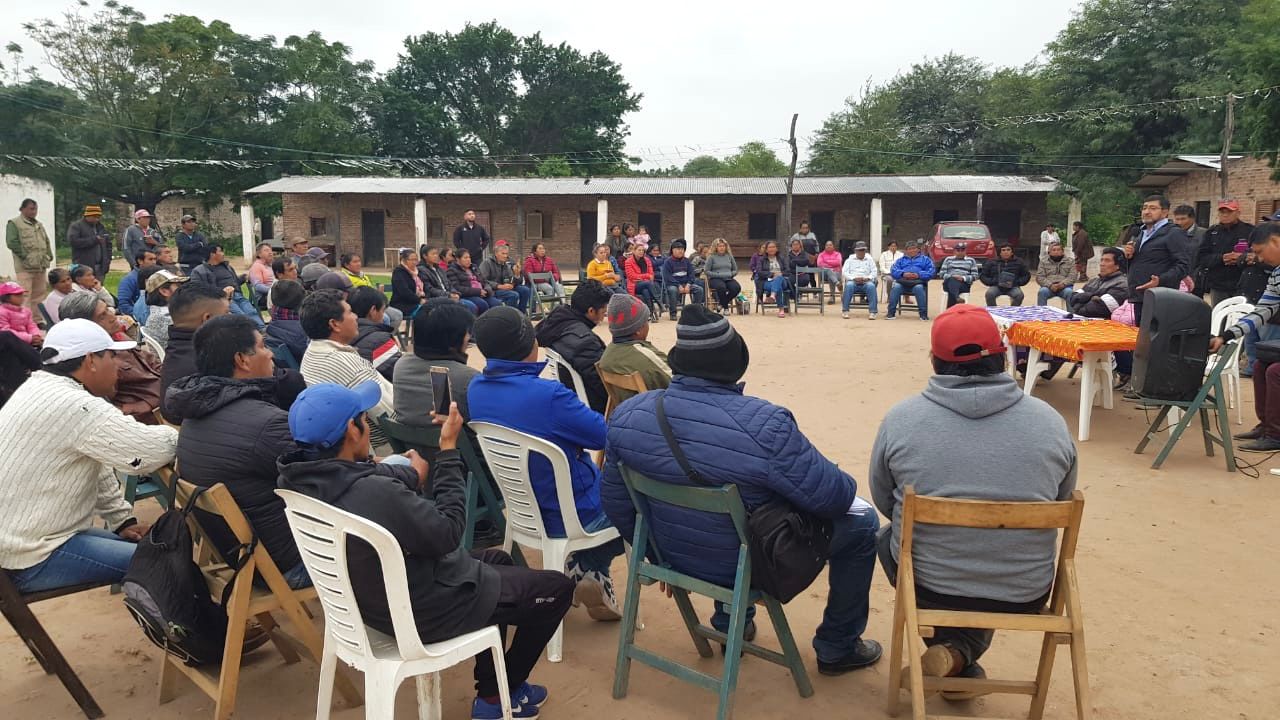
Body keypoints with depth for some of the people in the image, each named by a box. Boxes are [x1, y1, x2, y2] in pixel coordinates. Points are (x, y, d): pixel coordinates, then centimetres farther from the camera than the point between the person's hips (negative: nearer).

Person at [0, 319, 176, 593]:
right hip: (33, 558, -10)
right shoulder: (73, 406, -24)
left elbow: (96, 467, 14)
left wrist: (123, 519, 9)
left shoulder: (43, 389, 9)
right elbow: (153, 450, -26)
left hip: (23, 534, 10)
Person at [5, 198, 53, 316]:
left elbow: (47, 242, 24)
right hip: (25, 267, -7)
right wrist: (25, 256, -14)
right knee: (25, 295, -9)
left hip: (41, 266, 7)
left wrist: (49, 256, 10)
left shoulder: (39, 224, 20)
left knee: (41, 295, 12)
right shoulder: (14, 223, -3)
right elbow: (12, 243, -12)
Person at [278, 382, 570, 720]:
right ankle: (500, 692, 28)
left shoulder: (301, 478, -11)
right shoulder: (377, 494, -39)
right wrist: (449, 449, -17)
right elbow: (448, 533, -23)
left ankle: (490, 690, 34)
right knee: (557, 587, 8)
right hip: (425, 611, -9)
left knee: (497, 560, 30)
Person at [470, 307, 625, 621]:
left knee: (602, 476, 30)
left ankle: (581, 565, 23)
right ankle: (590, 569, 15)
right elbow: (607, 434, -18)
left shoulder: (476, 388, -9)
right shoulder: (548, 395, -32)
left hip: (521, 507, 7)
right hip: (571, 515, -7)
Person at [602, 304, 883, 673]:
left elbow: (616, 504, -2)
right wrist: (847, 487, 3)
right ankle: (838, 648, 28)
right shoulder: (764, 426, -33)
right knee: (862, 521, 15)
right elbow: (833, 497, -22)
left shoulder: (627, 415, -15)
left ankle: (729, 622, 45)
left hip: (676, 556, 5)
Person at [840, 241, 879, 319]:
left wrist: (867, 278, -13)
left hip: (866, 282, 1)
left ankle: (872, 312, -33)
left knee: (871, 286, -33)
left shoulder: (870, 260, 18)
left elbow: (874, 272, 8)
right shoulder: (849, 260, 14)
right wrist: (854, 278, -15)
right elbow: (844, 272, 2)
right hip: (853, 281, -1)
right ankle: (845, 311, -30)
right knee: (849, 285, -36)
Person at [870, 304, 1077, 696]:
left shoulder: (901, 418, -12)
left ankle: (954, 659, 19)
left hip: (927, 587, -2)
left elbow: (884, 503, 1)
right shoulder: (1050, 420, -8)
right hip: (1025, 594, 2)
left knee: (890, 536, 31)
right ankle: (963, 655, 18)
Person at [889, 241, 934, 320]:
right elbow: (893, 271, 12)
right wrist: (903, 274, -9)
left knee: (919, 288, -37)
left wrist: (919, 275, -11)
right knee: (895, 287, -32)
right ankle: (891, 312, -30)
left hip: (918, 281, -2)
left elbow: (930, 272, 8)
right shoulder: (901, 260, 29)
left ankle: (923, 313, -32)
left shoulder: (925, 259, 24)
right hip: (903, 281, 2)